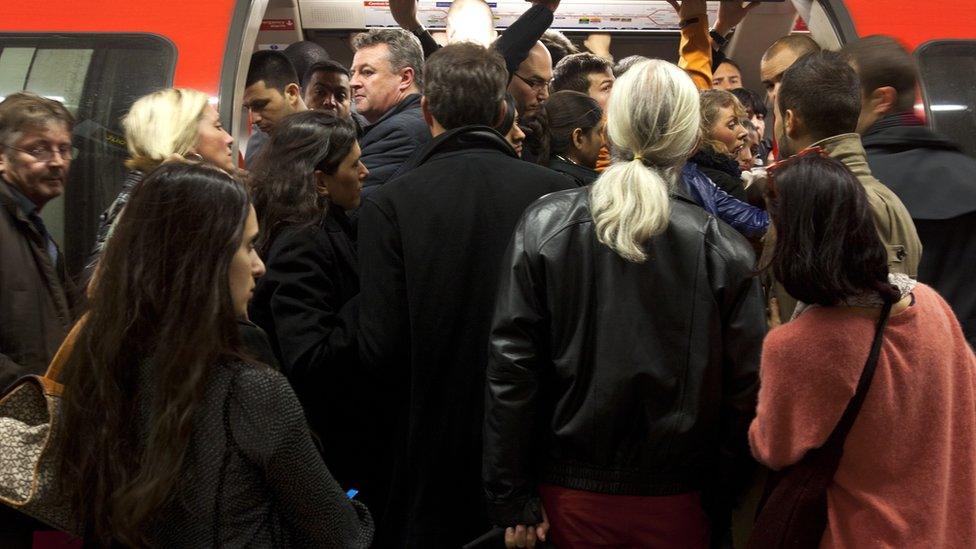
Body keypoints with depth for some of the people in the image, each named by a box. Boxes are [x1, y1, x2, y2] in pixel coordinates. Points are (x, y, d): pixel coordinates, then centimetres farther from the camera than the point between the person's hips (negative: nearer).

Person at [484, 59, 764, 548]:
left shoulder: (544, 226, -10)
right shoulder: (725, 251, -12)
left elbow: (511, 367, -10)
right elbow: (742, 392, -8)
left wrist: (513, 498, -2)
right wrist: (723, 508, 5)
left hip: (571, 493, 0)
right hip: (678, 504, 0)